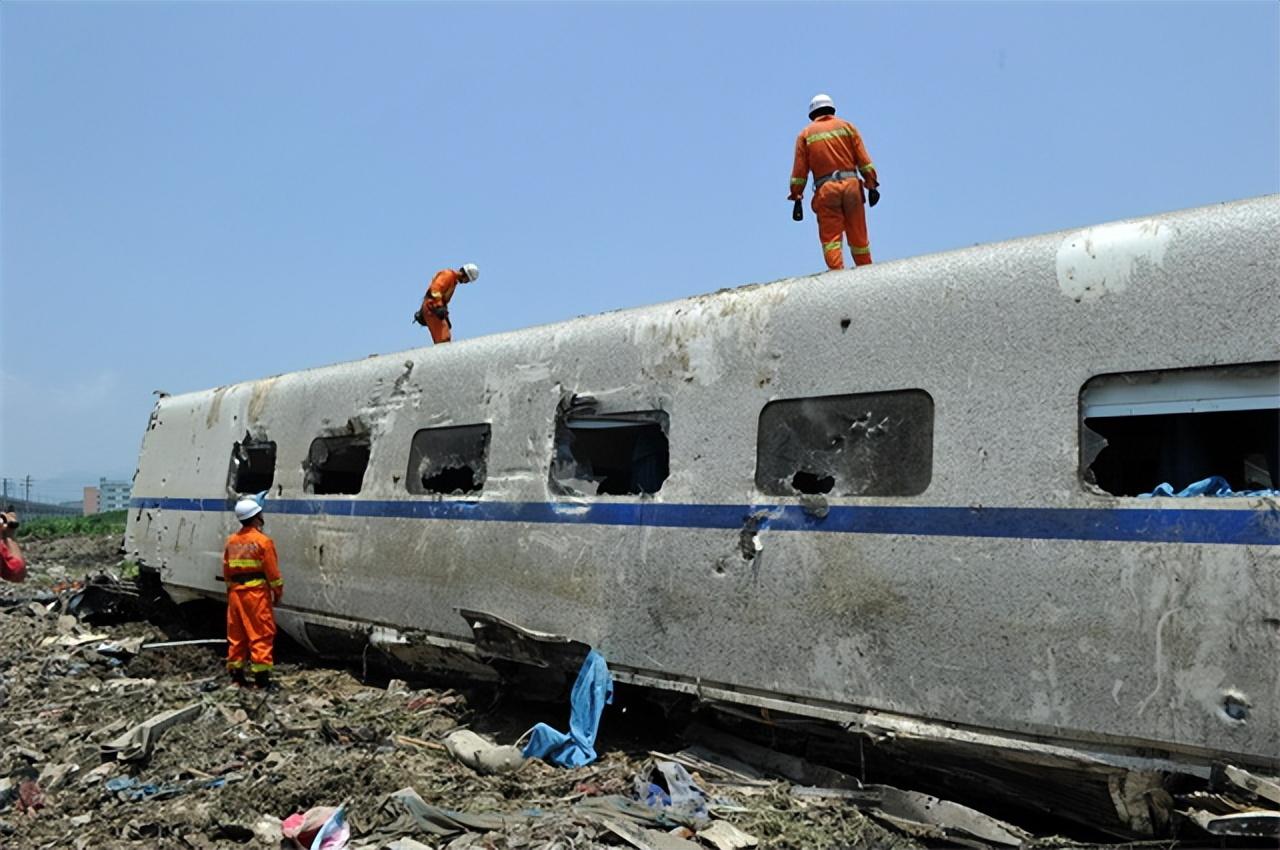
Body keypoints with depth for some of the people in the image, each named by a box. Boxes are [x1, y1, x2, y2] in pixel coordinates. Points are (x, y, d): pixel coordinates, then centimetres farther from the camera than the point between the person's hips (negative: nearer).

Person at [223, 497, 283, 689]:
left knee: (236, 634, 13)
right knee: (261, 633, -3)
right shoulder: (263, 541, -11)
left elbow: (226, 570, 14)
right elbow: (272, 570, -10)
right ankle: (261, 674, -5)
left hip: (236, 592, 7)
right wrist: (278, 591, 0)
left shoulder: (231, 541, 9)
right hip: (257, 593, -6)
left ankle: (236, 673, 17)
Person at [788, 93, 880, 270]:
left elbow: (799, 169, 5)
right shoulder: (846, 126, 13)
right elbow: (863, 159, 5)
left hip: (825, 189, -1)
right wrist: (871, 185, 4)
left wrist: (796, 194, 8)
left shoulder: (806, 134, 11)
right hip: (851, 184, 1)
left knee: (830, 237, -3)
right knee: (858, 235, 8)